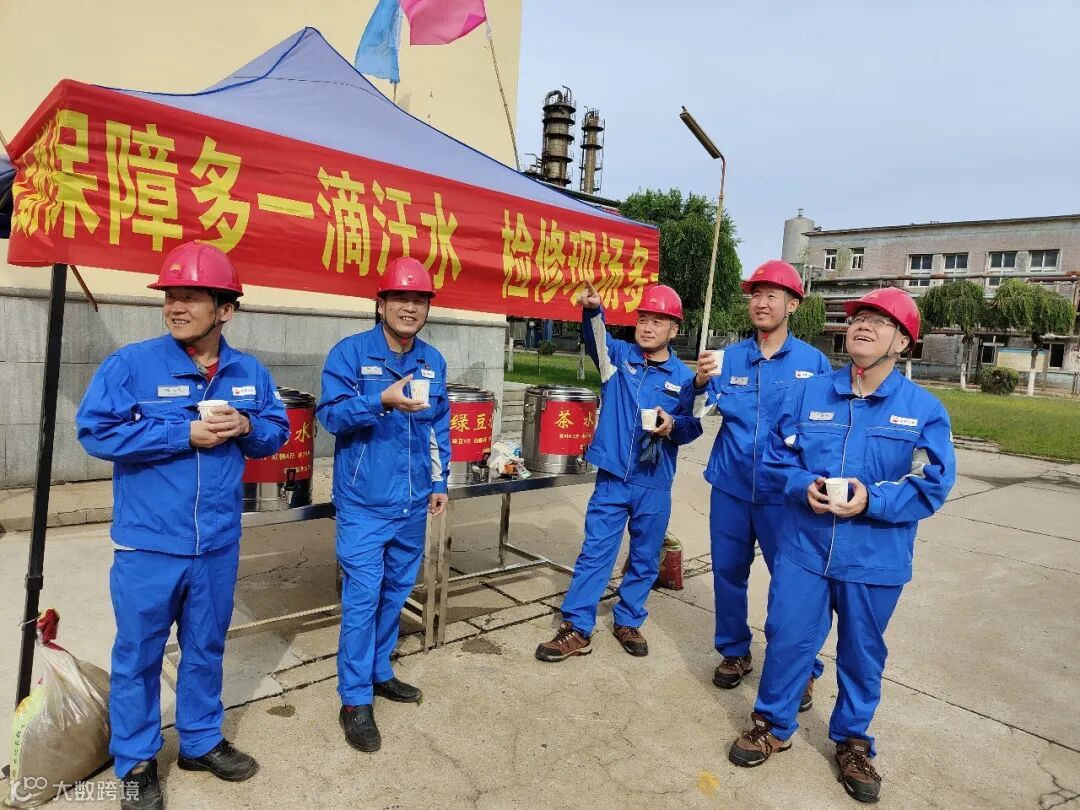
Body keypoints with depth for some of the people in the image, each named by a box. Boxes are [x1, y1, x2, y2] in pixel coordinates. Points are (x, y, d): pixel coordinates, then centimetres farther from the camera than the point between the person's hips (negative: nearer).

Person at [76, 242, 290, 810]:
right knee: (138, 654, 12)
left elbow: (277, 432, 9)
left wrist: (246, 427, -13)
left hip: (218, 543, 3)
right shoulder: (131, 363, -10)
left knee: (206, 647, 19)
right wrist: (186, 434, -20)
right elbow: (96, 431, -16)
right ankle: (136, 762, 32)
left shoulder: (249, 373, 2)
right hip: (148, 544, -3)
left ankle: (201, 741, 39)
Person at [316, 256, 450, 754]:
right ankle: (355, 700, 12)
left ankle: (379, 671, 36)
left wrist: (439, 481, 11)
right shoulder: (350, 352, -9)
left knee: (396, 593, 17)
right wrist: (382, 400, -31)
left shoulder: (433, 361, 7)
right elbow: (330, 414, -16)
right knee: (362, 598, -2)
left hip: (412, 504, 5)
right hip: (364, 503, -5)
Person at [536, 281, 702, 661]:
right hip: (612, 476, 0)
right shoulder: (618, 356, 1)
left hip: (654, 484, 1)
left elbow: (693, 425, 2)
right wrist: (592, 310, -39)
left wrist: (673, 425, -20)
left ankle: (628, 622, 32)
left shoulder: (682, 377, 0)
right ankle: (576, 629, 12)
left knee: (645, 559, 13)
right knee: (594, 552, 3)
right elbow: (596, 338, -18)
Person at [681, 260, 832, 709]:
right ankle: (734, 652, 34)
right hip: (730, 487, 3)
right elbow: (699, 413, -4)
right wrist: (700, 382, -25)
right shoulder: (728, 357, 3)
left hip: (784, 494, -2)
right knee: (728, 572, 13)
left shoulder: (813, 361, -2)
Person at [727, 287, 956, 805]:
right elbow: (777, 457, 5)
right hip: (803, 547, 1)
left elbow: (933, 486, -8)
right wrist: (804, 485, -14)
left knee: (862, 654, 15)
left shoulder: (924, 409, -5)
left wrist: (873, 500, -22)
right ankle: (773, 725, 32)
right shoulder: (808, 394, 1)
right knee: (787, 639, 9)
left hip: (875, 558, -1)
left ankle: (853, 742, 37)